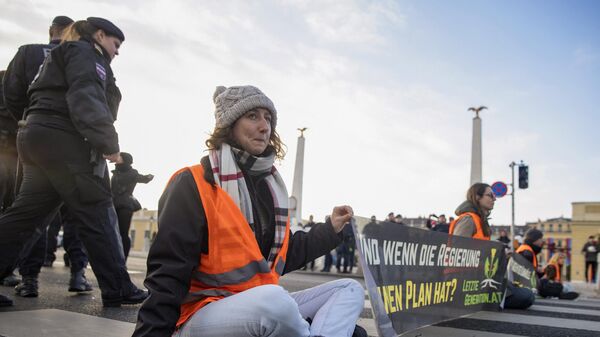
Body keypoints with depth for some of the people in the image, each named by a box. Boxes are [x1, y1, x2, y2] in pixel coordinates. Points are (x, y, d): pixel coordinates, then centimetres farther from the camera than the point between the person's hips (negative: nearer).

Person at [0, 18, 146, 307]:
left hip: (38, 136, 10)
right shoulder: (85, 52, 0)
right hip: (63, 140, -10)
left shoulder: (62, 55, 31)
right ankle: (117, 289, -5)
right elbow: (86, 99, -17)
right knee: (97, 213, -8)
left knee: (25, 213, 7)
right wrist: (108, 144, -21)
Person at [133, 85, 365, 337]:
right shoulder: (193, 184, -9)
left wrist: (330, 230, 17)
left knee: (350, 289, 1)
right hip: (203, 315, -8)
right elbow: (168, 274, -12)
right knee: (272, 300, -39)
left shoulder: (270, 186, 13)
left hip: (265, 310, 8)